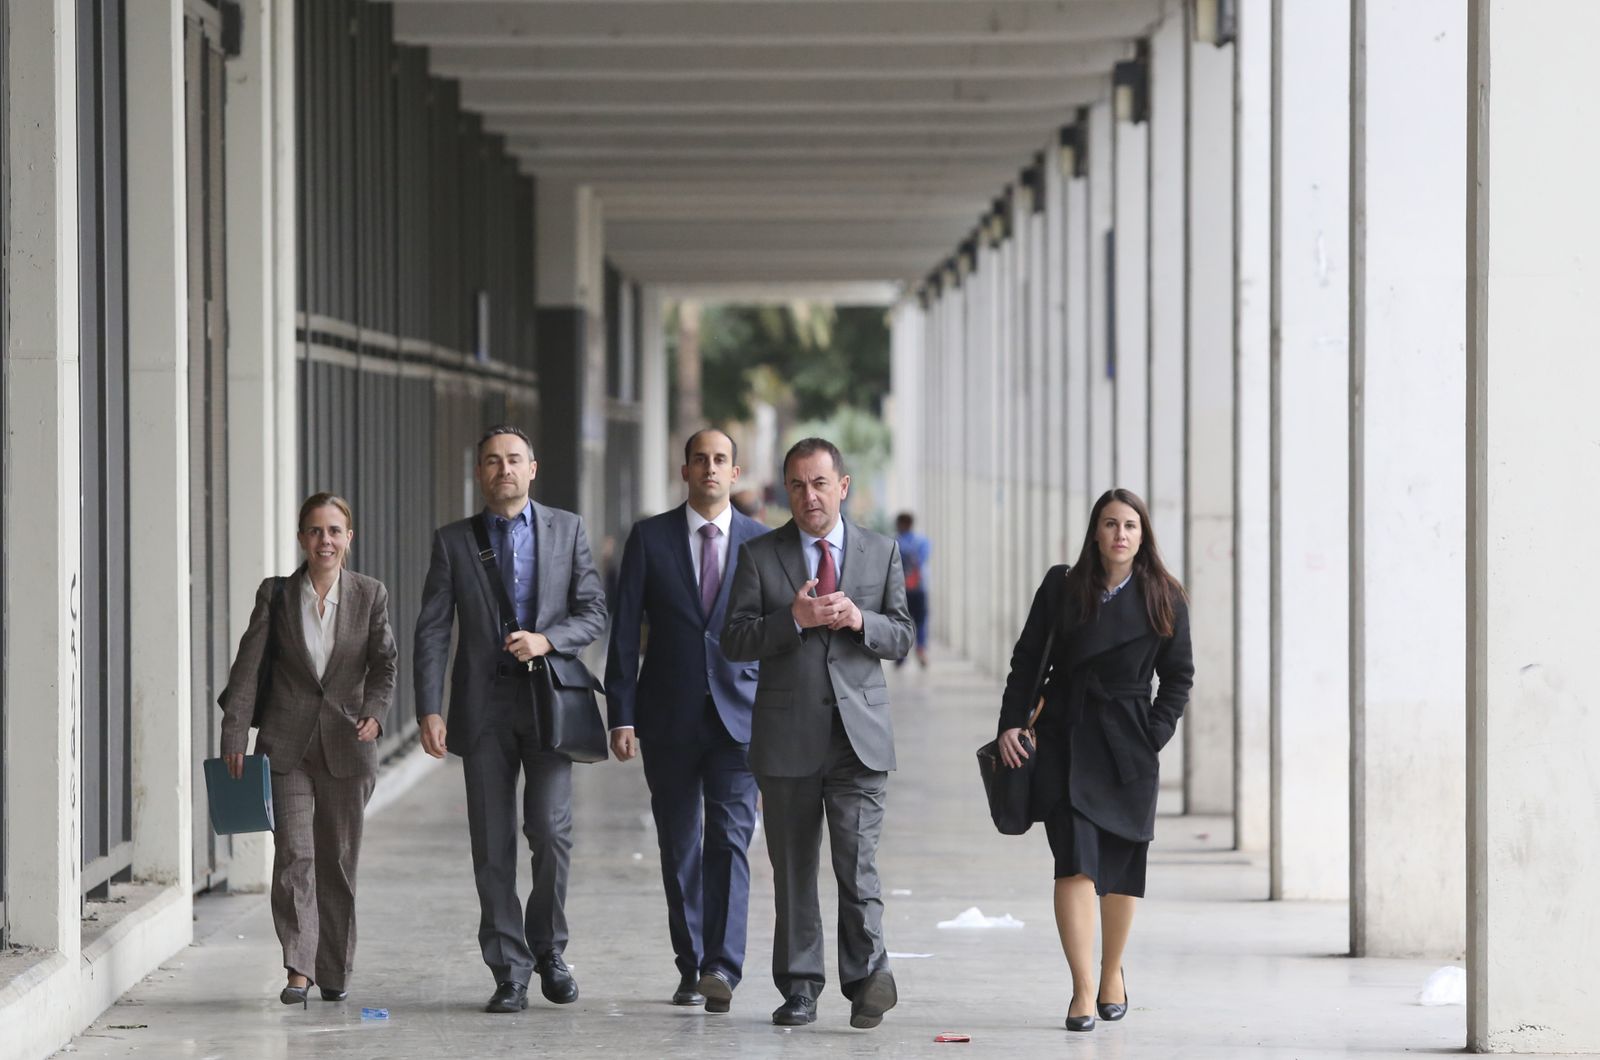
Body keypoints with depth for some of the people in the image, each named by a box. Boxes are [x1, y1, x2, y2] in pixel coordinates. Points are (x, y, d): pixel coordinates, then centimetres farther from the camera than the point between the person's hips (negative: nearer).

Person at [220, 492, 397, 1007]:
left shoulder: (370, 595, 3)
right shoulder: (276, 594, 1)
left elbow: (384, 664, 5)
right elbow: (247, 666, 0)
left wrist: (374, 711, -14)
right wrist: (234, 736, -6)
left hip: (346, 745, 1)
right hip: (287, 743, -1)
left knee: (339, 860, 7)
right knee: (294, 853, -11)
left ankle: (335, 971, 18)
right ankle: (299, 968, -11)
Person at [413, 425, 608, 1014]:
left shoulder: (567, 530, 7)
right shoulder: (453, 540, 6)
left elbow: (593, 612, 5)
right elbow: (432, 630, 2)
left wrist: (546, 640, -14)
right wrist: (429, 710, -7)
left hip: (549, 698, 0)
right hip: (484, 704, 1)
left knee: (551, 832, -8)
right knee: (492, 845, 0)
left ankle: (548, 950, 14)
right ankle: (509, 971, 7)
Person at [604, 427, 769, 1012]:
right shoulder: (650, 538, 4)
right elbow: (624, 631, 2)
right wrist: (622, 715, -5)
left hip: (738, 715, -1)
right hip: (669, 718, 1)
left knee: (731, 839, -12)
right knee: (679, 848, 7)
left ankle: (722, 966, -19)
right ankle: (691, 968, 16)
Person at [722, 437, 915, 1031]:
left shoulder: (882, 553, 10)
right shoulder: (760, 555, 6)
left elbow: (901, 639, 8)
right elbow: (734, 641, -1)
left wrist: (861, 620, -12)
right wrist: (794, 619, -16)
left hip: (860, 735, -1)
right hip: (788, 736, 1)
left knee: (858, 860, -13)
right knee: (793, 869, 6)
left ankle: (867, 974, -15)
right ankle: (799, 987, 12)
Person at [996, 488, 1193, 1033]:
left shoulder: (1163, 599, 2)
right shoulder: (1061, 587, 2)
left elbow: (1178, 675, 7)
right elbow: (1027, 659, 6)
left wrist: (1155, 737, -3)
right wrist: (1010, 723, -3)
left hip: (1128, 744, 1)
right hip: (1065, 737, -1)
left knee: (1122, 865, 8)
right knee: (1076, 861, -13)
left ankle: (1112, 972, 30)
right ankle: (1083, 989, -14)